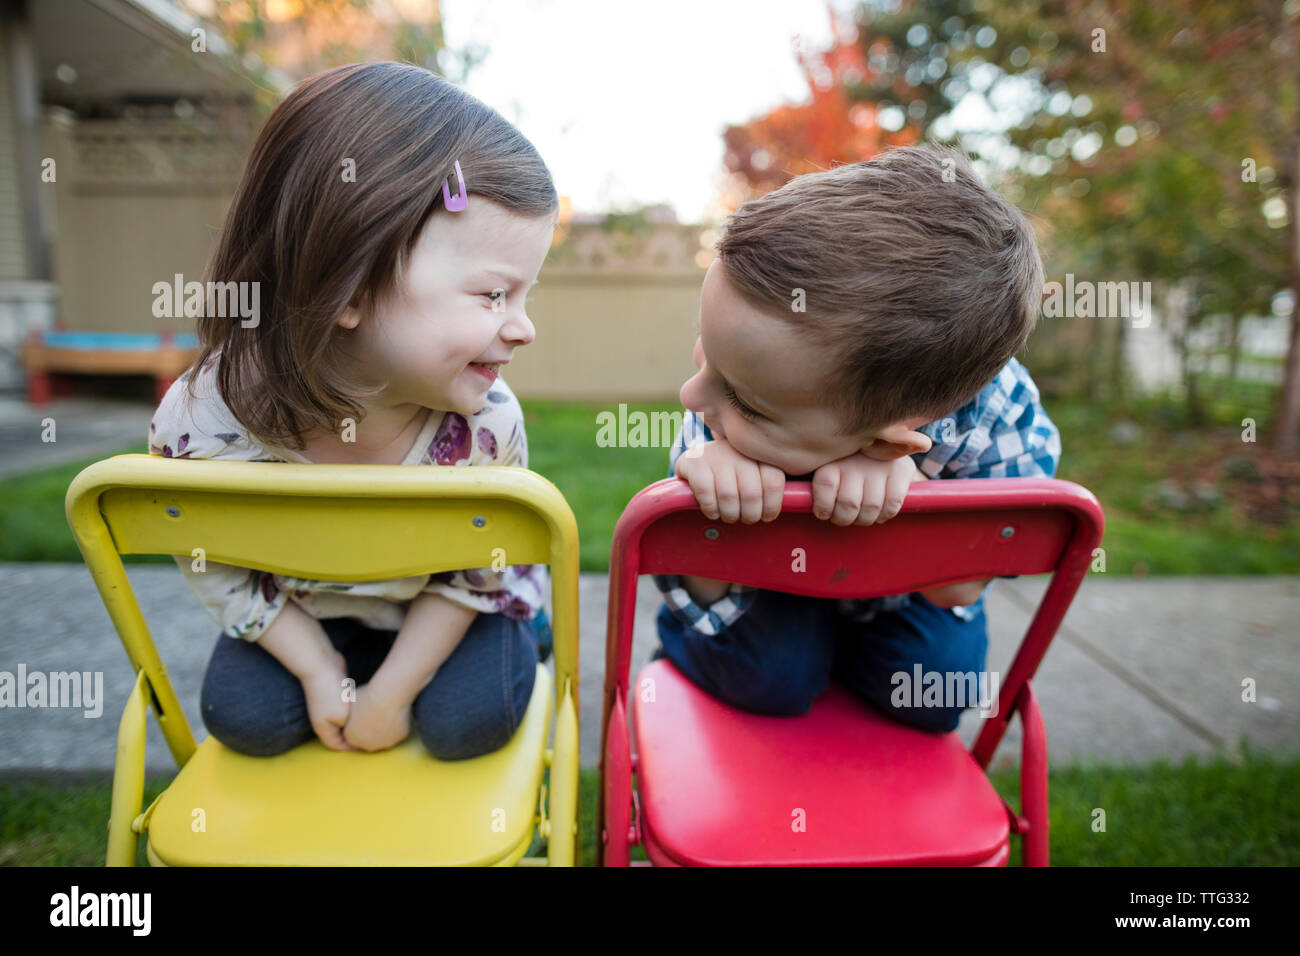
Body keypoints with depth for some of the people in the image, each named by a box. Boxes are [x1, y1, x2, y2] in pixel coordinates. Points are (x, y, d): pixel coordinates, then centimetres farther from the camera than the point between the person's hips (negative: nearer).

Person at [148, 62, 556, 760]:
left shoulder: (486, 425, -32)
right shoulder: (197, 423, -32)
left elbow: (471, 573, -16)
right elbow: (217, 569, -12)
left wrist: (389, 695, -12)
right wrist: (319, 671, -11)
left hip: (442, 600, -1)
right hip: (304, 605, 2)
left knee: (467, 720, -15)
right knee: (244, 716, -9)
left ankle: (516, 635, 18)